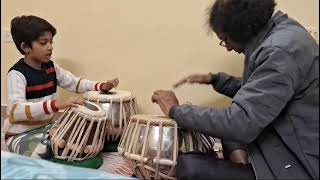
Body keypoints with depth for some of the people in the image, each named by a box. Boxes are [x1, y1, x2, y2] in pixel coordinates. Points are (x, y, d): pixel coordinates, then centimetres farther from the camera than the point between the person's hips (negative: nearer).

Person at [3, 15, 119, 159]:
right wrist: (57, 104, -47)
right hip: (21, 134, -5)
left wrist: (102, 86, -12)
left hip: (47, 126, 6)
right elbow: (15, 110, -34)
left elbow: (75, 83, 5)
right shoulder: (17, 74, -21)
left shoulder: (51, 67, 1)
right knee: (39, 154, -31)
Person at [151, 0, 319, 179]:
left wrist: (176, 110, -17)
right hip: (290, 147, 10)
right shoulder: (277, 33, 6)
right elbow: (255, 90, 19)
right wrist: (214, 79, 10)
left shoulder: (281, 50, -25)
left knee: (188, 165, -19)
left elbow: (240, 123, -29)